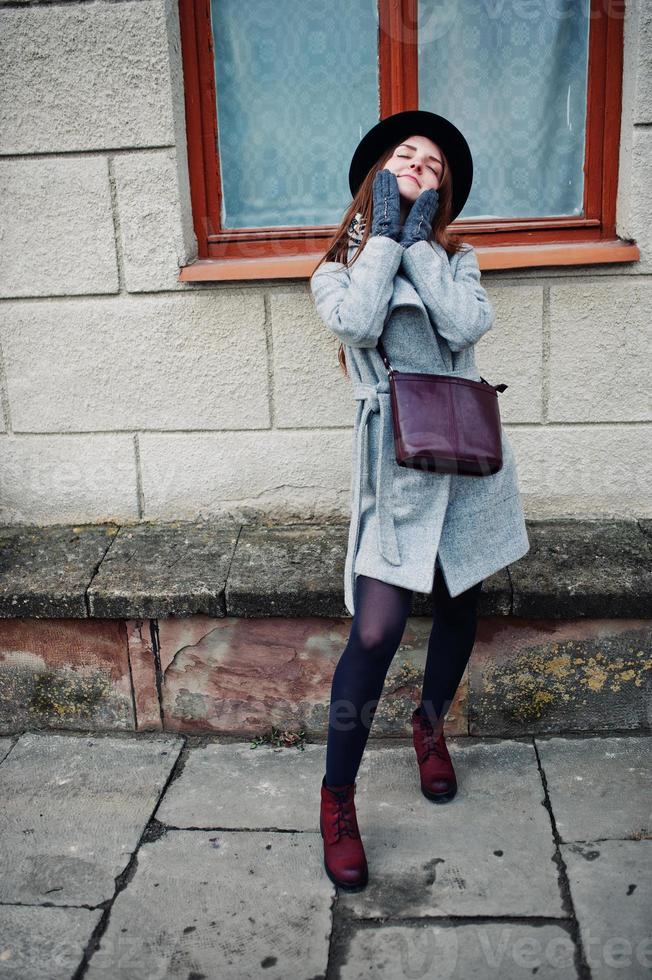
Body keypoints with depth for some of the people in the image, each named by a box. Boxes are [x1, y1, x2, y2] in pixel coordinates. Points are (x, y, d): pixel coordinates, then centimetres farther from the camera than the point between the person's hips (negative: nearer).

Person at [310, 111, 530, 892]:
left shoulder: (455, 259, 12)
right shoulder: (337, 268, 8)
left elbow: (467, 325, -9)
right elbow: (357, 324, -16)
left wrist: (419, 240, -5)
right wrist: (384, 234, -5)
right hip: (395, 455, -4)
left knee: (458, 604, 14)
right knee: (377, 630, -13)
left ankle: (431, 725, 41)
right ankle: (337, 799, 3)